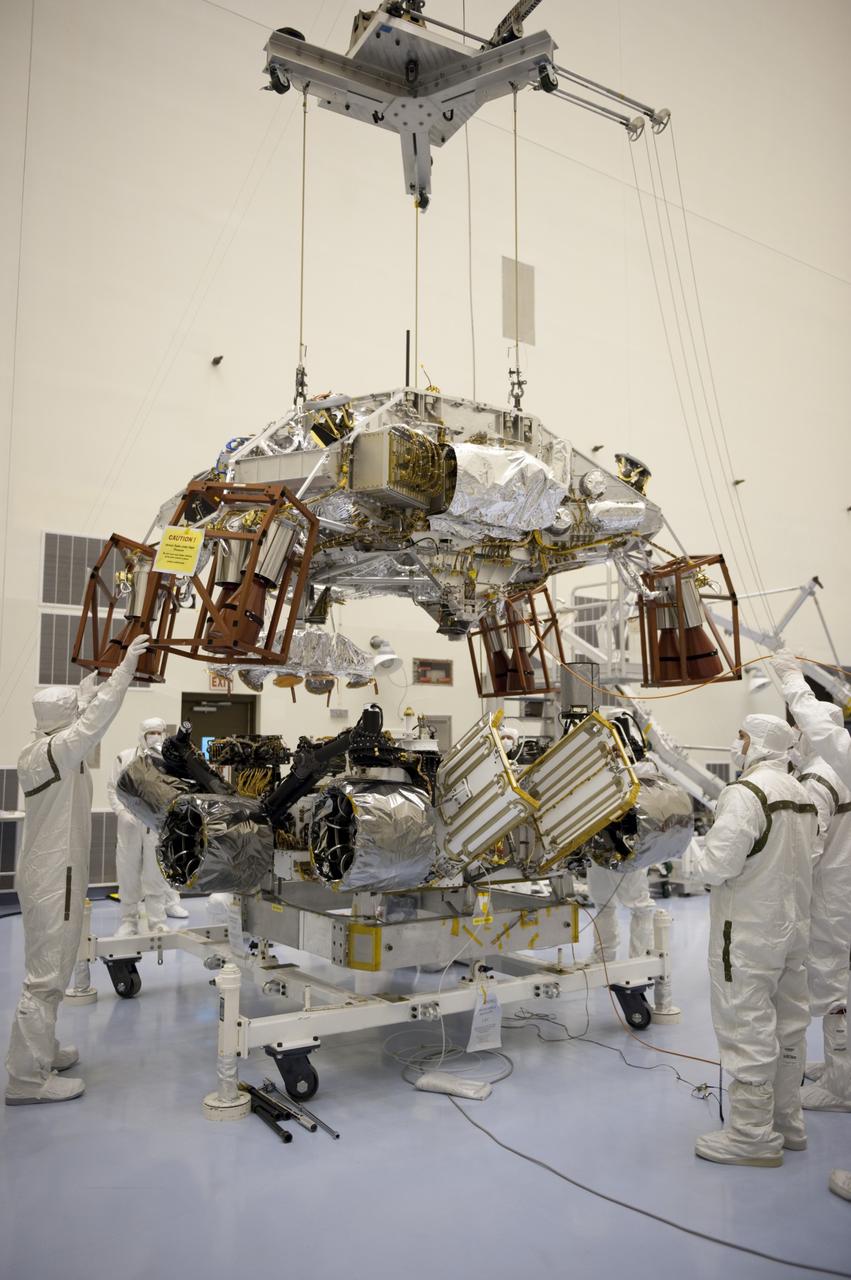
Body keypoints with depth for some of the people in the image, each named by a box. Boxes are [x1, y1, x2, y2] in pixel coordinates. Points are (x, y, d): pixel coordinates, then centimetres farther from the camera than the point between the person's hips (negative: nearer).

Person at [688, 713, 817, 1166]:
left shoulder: (745, 793, -21)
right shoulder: (801, 794, 7)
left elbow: (717, 866, -25)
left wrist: (698, 855, -5)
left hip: (748, 933, -9)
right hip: (794, 925, 9)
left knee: (748, 1031, 2)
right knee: (787, 1026, 18)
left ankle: (753, 1137, 11)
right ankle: (787, 1122, 31)